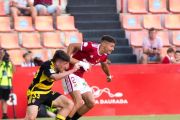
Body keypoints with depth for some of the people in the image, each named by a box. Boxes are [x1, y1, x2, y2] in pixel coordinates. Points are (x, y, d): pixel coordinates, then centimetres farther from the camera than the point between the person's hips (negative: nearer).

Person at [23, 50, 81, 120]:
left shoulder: (55, 66, 0)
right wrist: (73, 70, -33)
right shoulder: (47, 65, -23)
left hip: (47, 93, 9)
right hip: (35, 93, -9)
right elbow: (56, 77, -41)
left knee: (69, 104, -4)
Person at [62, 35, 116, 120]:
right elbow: (72, 45, -18)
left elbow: (104, 65, 30)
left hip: (80, 77, 9)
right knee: (78, 102, -22)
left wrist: (109, 76, 45)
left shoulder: (104, 56, 6)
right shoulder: (92, 47, -20)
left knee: (91, 103, 3)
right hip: (71, 74, -9)